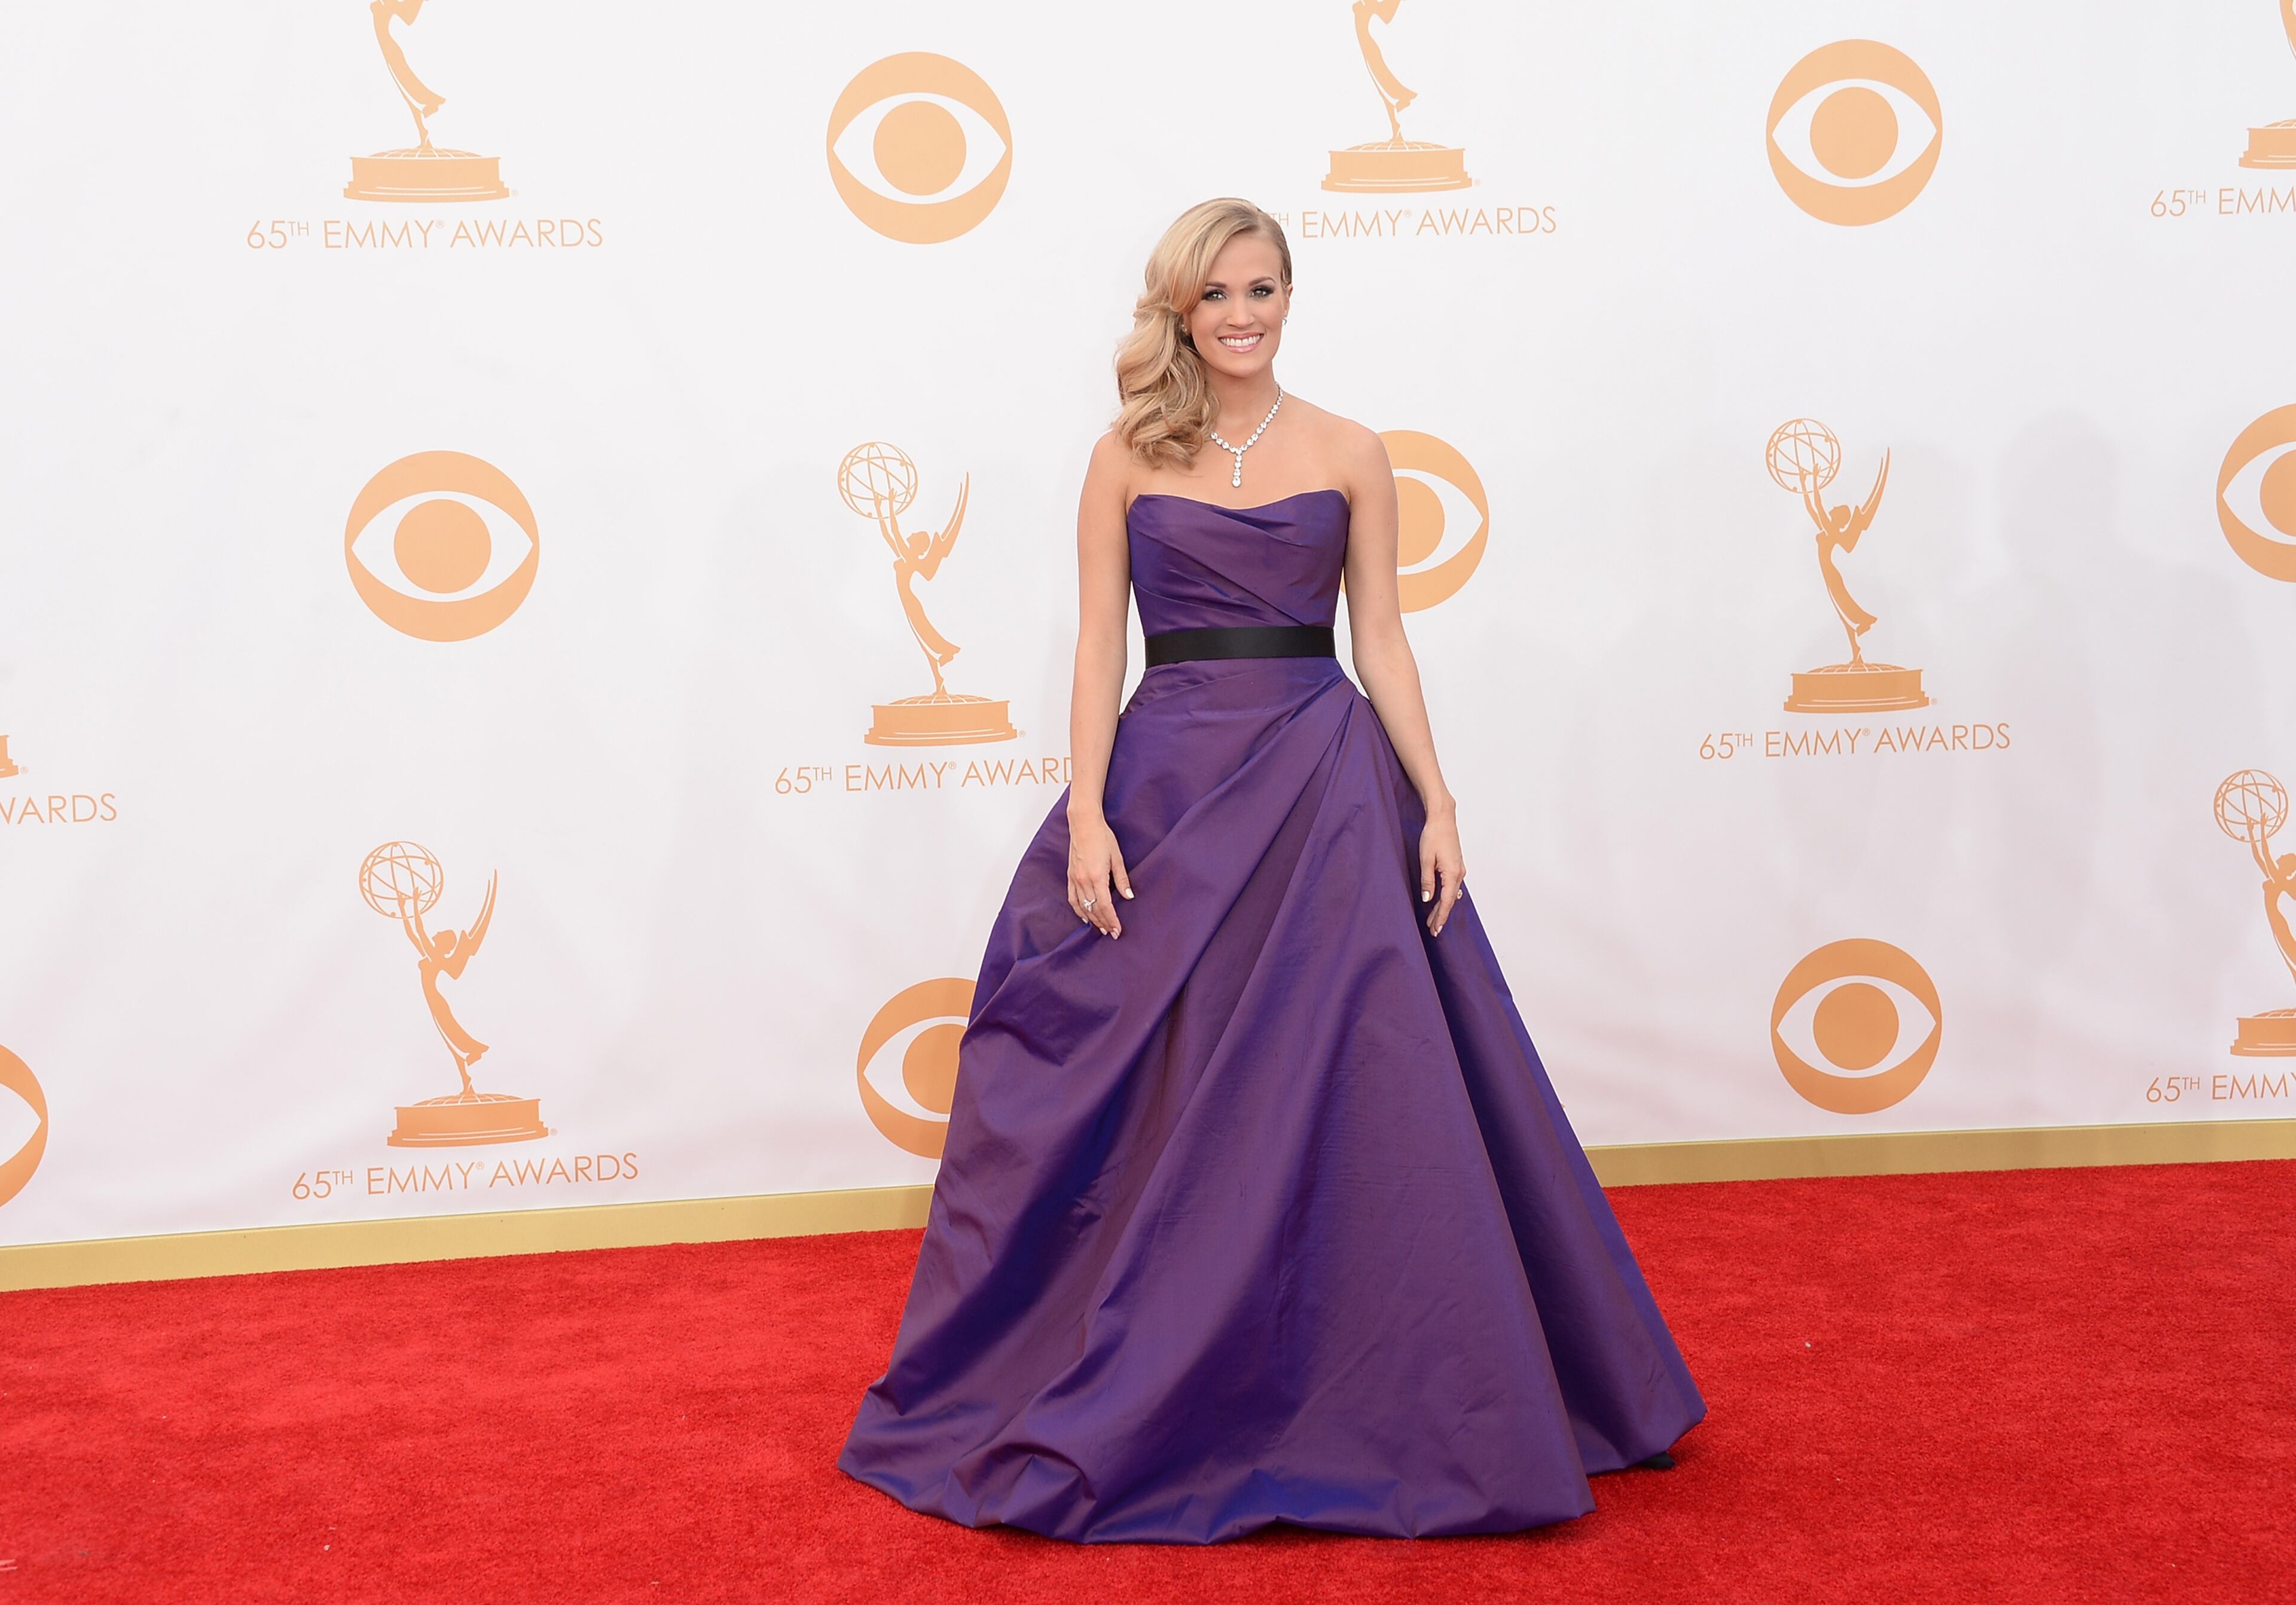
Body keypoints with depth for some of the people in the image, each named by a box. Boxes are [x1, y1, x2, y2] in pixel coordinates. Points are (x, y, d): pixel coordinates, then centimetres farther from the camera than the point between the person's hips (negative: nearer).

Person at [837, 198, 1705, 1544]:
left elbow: (1382, 641, 6)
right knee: (1161, 1094, 3)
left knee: (1336, 1086, -1)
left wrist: (1436, 803, -2)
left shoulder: (1350, 455, 6)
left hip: (1325, 780, 0)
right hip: (1168, 777, 0)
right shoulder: (1129, 458, 5)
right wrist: (1087, 813, -8)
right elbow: (1099, 644, 2)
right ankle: (1148, 1396, 19)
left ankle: (1369, 1398, 14)